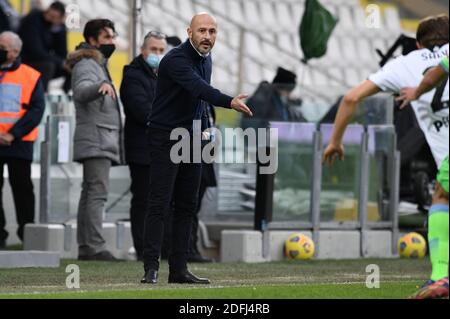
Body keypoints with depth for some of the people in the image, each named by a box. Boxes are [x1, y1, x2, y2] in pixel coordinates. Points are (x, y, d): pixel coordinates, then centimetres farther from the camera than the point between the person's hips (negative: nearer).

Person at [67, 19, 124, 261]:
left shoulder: (98, 65, 23)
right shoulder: (86, 65, -9)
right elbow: (81, 91, -29)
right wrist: (101, 86, -49)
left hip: (102, 140, 11)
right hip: (95, 139, -11)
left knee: (90, 194, 7)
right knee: (97, 193, -17)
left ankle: (85, 247, 7)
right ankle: (94, 246, -24)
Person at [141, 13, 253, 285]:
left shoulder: (206, 59, 9)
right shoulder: (177, 59, -20)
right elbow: (198, 88, -37)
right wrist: (230, 102, -52)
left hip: (192, 139, 8)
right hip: (165, 137, -8)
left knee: (187, 206, 7)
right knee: (160, 204, -12)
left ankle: (179, 269, 10)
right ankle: (151, 269, -13)